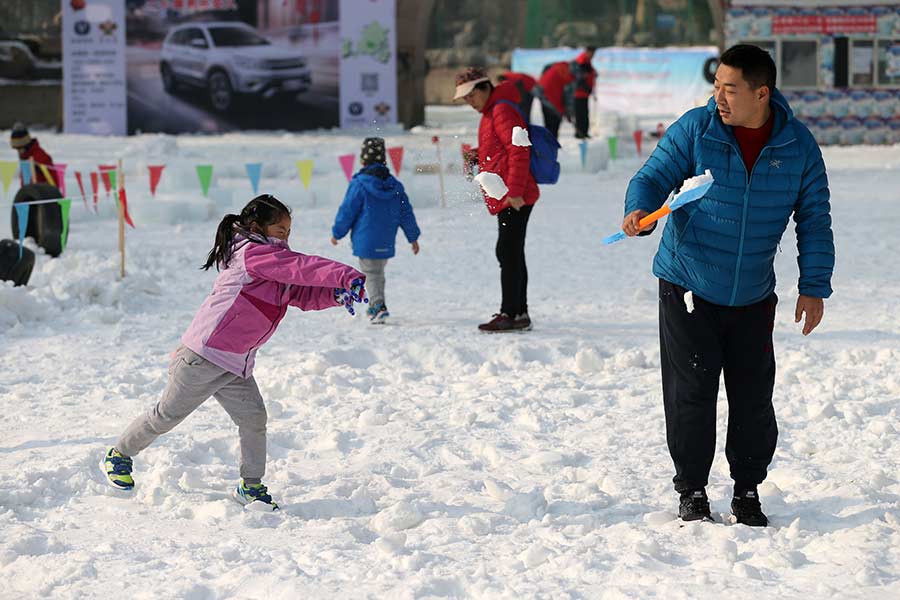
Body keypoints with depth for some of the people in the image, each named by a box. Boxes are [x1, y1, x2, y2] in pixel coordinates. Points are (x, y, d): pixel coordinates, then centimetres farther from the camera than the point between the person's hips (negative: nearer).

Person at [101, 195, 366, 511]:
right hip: (204, 357, -9)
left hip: (237, 366, 9)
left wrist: (337, 294, -9)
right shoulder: (252, 253, -15)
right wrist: (347, 276, -31)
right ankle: (118, 456, 21)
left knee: (253, 417, -3)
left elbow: (304, 294, 11)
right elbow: (300, 267, -25)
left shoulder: (271, 264, 15)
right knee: (168, 414, 4)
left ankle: (250, 485, 6)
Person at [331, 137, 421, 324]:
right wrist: (413, 237, 19)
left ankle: (379, 306, -17)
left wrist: (337, 233, 6)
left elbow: (347, 211, -8)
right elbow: (406, 212, 9)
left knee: (371, 273, 0)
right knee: (378, 272, 20)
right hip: (386, 242, 5)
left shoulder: (359, 184, -14)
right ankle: (374, 308, 28)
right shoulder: (394, 185, 3)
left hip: (366, 240, -5)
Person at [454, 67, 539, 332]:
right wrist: (479, 154, 10)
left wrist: (515, 191, -23)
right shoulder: (491, 112, 21)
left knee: (508, 253, -11)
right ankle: (519, 313, 18)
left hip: (514, 199, -11)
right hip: (507, 198, 11)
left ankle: (511, 314, -12)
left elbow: (518, 151, -19)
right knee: (511, 254, 13)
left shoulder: (502, 111, -11)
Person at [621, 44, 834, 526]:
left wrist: (814, 287, -1)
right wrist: (640, 211, -29)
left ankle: (748, 494, 21)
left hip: (753, 298, 2)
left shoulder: (798, 146, -3)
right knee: (690, 395, -2)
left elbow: (814, 219, 4)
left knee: (753, 399, 5)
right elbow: (653, 176, -6)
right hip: (688, 289, -2)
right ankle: (691, 492, 13)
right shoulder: (694, 129, -9)